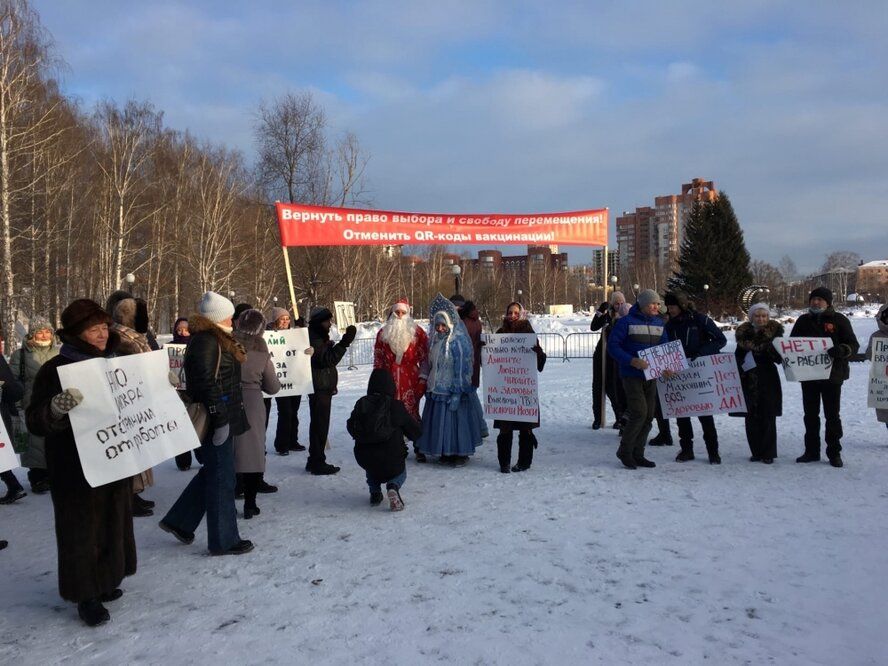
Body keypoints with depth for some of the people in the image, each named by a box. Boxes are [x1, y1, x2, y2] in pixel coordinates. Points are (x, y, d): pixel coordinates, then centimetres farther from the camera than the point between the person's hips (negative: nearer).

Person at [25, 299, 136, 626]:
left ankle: (104, 581, 31)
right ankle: (86, 595, 14)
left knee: (113, 523, 14)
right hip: (76, 470, -6)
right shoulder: (55, 370, -12)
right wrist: (55, 410, -39)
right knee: (82, 530, 1)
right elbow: (34, 421, -18)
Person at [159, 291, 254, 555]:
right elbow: (207, 384, -24)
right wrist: (220, 419, -24)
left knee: (212, 472, 20)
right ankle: (224, 541, 11)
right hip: (216, 421, -10)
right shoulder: (206, 341, -17)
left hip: (223, 417, 10)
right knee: (222, 479, 0)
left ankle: (179, 521, 30)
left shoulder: (215, 339, 15)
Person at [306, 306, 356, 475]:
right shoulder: (314, 340, -16)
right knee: (320, 425, -6)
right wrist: (344, 343, -30)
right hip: (319, 389, -11)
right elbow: (328, 360, -25)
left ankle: (315, 461, 25)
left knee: (318, 425, 16)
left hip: (323, 388, 11)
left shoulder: (320, 338, 17)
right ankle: (318, 463, 0)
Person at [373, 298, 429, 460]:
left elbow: (425, 357, 1)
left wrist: (423, 378, -6)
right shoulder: (383, 333, 9)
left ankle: (418, 448, 9)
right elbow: (378, 358, 12)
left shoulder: (417, 332, 2)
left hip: (411, 381, -2)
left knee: (412, 413, -2)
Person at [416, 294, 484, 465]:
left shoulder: (458, 341, -15)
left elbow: (462, 368, -18)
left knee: (456, 420, 0)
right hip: (437, 389, 7)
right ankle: (446, 453, 24)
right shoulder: (436, 339, 9)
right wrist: (429, 386, 14)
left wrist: (457, 393, -21)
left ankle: (461, 454, 14)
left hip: (452, 390, -7)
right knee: (439, 421, 11)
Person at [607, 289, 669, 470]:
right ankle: (624, 451, 3)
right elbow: (612, 346, -13)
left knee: (648, 416, 8)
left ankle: (637, 454, 20)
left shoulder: (659, 323, 10)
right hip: (632, 375, -7)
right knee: (639, 412, -16)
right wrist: (632, 361, -24)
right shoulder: (626, 322, -9)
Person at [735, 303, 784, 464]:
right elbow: (739, 356, 12)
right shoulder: (743, 332, 5)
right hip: (748, 380, 2)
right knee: (752, 417, 3)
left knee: (768, 417, -1)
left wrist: (773, 349, -24)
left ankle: (768, 453, 8)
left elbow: (780, 357, -4)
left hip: (768, 380, -2)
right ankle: (756, 452, 13)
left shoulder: (775, 330, -1)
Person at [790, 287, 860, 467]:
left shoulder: (839, 320, -3)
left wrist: (841, 350, -27)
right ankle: (811, 451, 20)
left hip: (832, 375, -3)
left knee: (832, 415, 6)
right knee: (810, 414, 10)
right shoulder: (803, 321, 7)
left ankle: (834, 452, 15)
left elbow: (854, 345, -6)